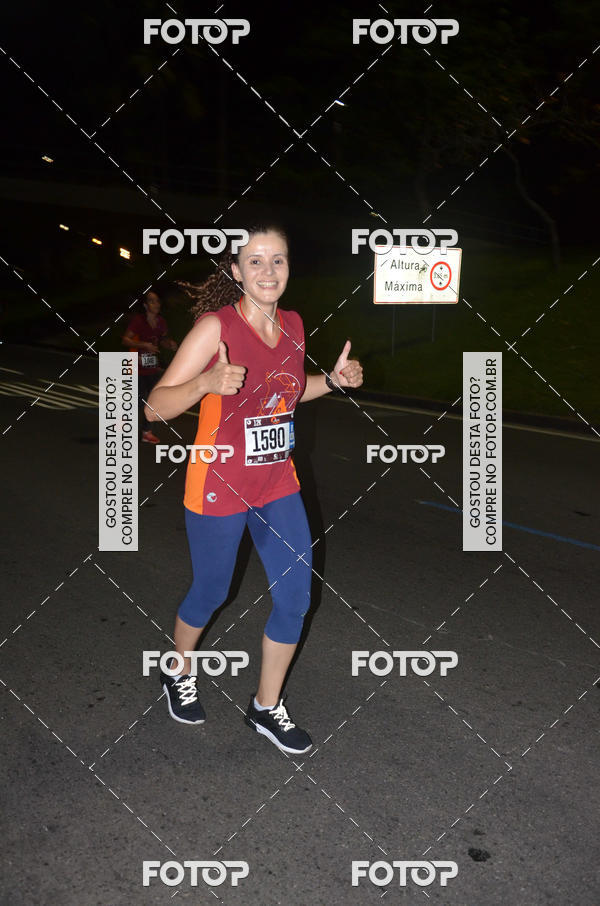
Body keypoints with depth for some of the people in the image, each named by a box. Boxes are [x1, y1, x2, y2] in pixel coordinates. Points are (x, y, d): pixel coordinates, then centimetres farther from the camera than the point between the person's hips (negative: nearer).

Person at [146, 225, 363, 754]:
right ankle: (179, 674, 44)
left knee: (296, 596, 5)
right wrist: (207, 382, -36)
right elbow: (157, 407, -18)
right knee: (211, 593, 12)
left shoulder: (292, 325, 2)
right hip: (219, 487, -5)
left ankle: (267, 707, 26)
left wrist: (333, 380, 3)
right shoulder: (216, 327, -17)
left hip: (278, 484, 6)